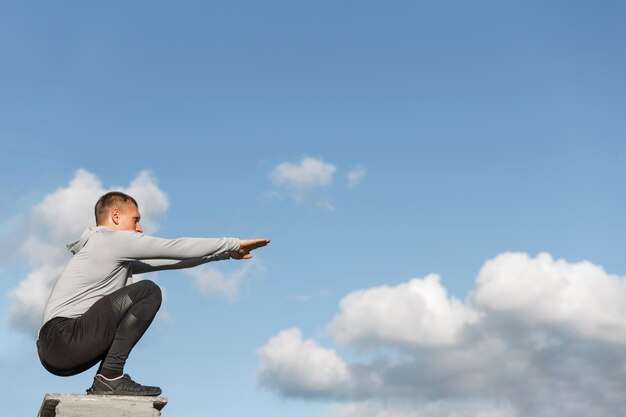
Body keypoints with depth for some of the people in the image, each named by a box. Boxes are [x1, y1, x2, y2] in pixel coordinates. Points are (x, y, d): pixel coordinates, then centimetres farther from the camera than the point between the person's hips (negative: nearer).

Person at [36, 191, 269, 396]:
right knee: (148, 291, -12)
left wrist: (225, 253, 26)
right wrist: (231, 244, 6)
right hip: (63, 338, -10)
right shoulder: (114, 239, -2)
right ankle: (110, 376, -15)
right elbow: (176, 248, -2)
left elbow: (171, 258, 26)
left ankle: (106, 381, 11)